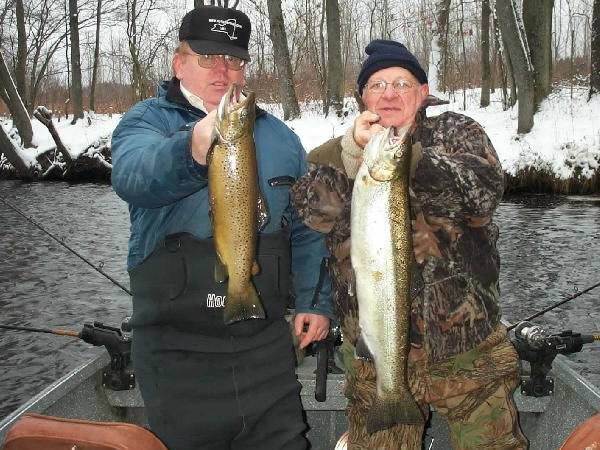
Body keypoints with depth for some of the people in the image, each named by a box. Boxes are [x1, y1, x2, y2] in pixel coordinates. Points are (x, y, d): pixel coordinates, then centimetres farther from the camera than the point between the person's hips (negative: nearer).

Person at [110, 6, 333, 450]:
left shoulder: (278, 135, 10)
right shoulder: (147, 120, -2)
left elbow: (308, 230, 15)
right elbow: (132, 176, -26)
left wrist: (317, 301, 5)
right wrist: (190, 150, -46)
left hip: (266, 344, 3)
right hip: (178, 351, -2)